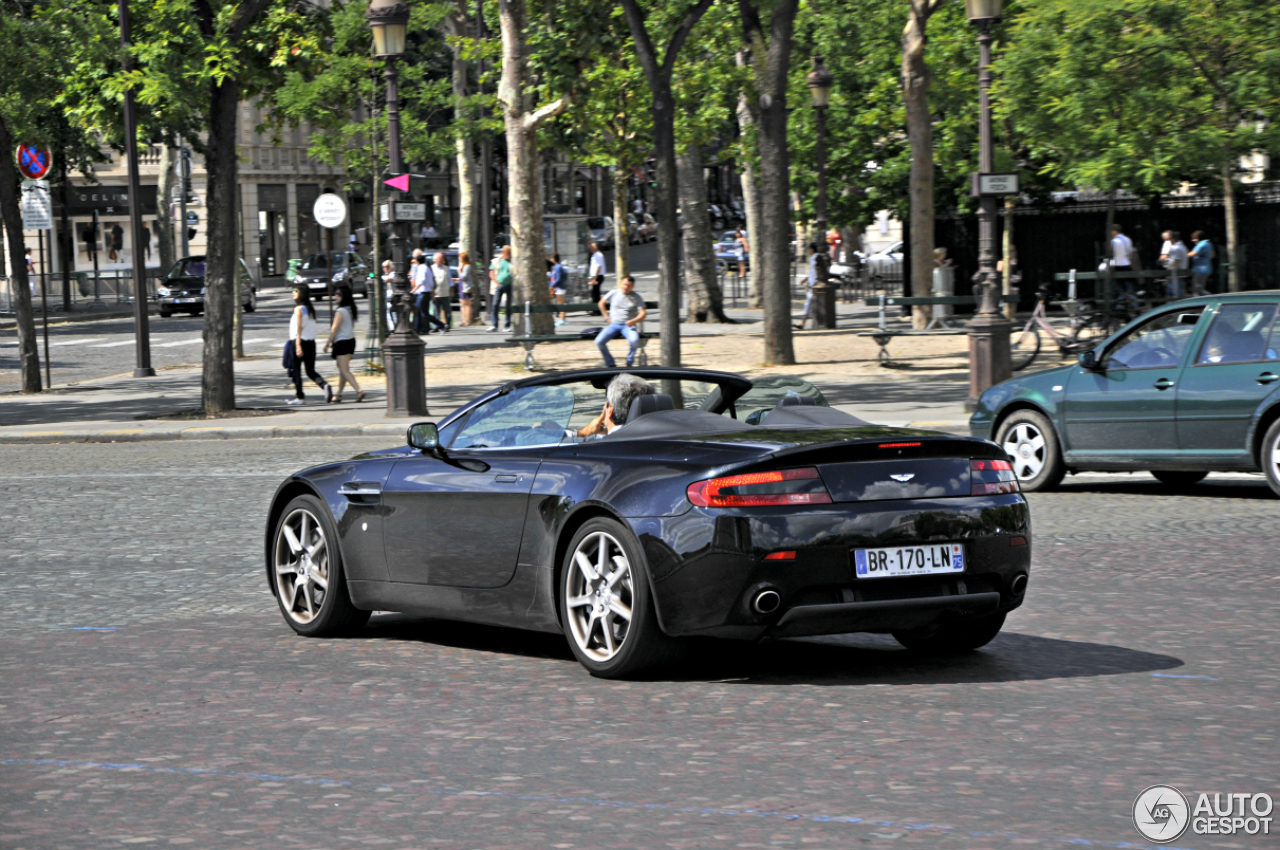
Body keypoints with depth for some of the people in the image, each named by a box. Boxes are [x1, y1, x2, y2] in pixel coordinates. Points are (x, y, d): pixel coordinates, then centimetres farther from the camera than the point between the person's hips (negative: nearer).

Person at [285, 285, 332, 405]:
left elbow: (299, 328, -17)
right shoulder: (310, 309, 12)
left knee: (295, 369, 4)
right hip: (311, 342, 7)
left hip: (299, 341, -7)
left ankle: (299, 396, 6)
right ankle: (324, 386, -14)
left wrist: (298, 346, -22)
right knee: (310, 370, 10)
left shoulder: (299, 309, -10)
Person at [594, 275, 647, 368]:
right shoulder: (614, 293, 7)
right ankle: (610, 364, -6)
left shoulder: (636, 297, 2)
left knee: (635, 341, -35)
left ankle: (629, 361, -6)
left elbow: (643, 313, -3)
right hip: (613, 324, 2)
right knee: (599, 341, -23)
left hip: (628, 325, -2)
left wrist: (633, 321, -23)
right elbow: (601, 303, 21)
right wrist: (607, 318, 9)